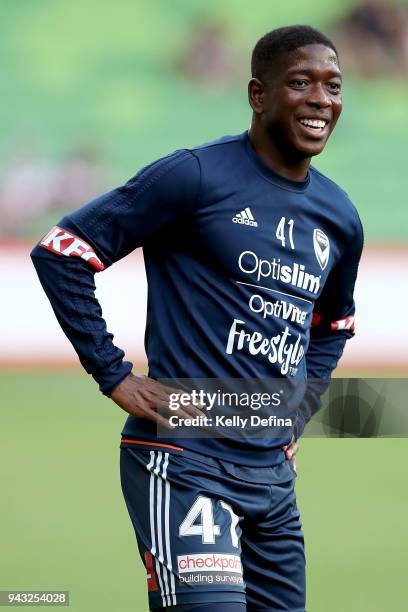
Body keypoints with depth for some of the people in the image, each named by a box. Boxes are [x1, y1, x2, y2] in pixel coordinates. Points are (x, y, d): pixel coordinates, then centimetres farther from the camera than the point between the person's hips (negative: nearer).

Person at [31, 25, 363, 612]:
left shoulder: (338, 217, 12)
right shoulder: (196, 177, -8)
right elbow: (61, 251, -8)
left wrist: (299, 410, 16)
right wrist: (115, 377, -10)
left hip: (272, 475, 7)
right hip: (183, 462, -7)